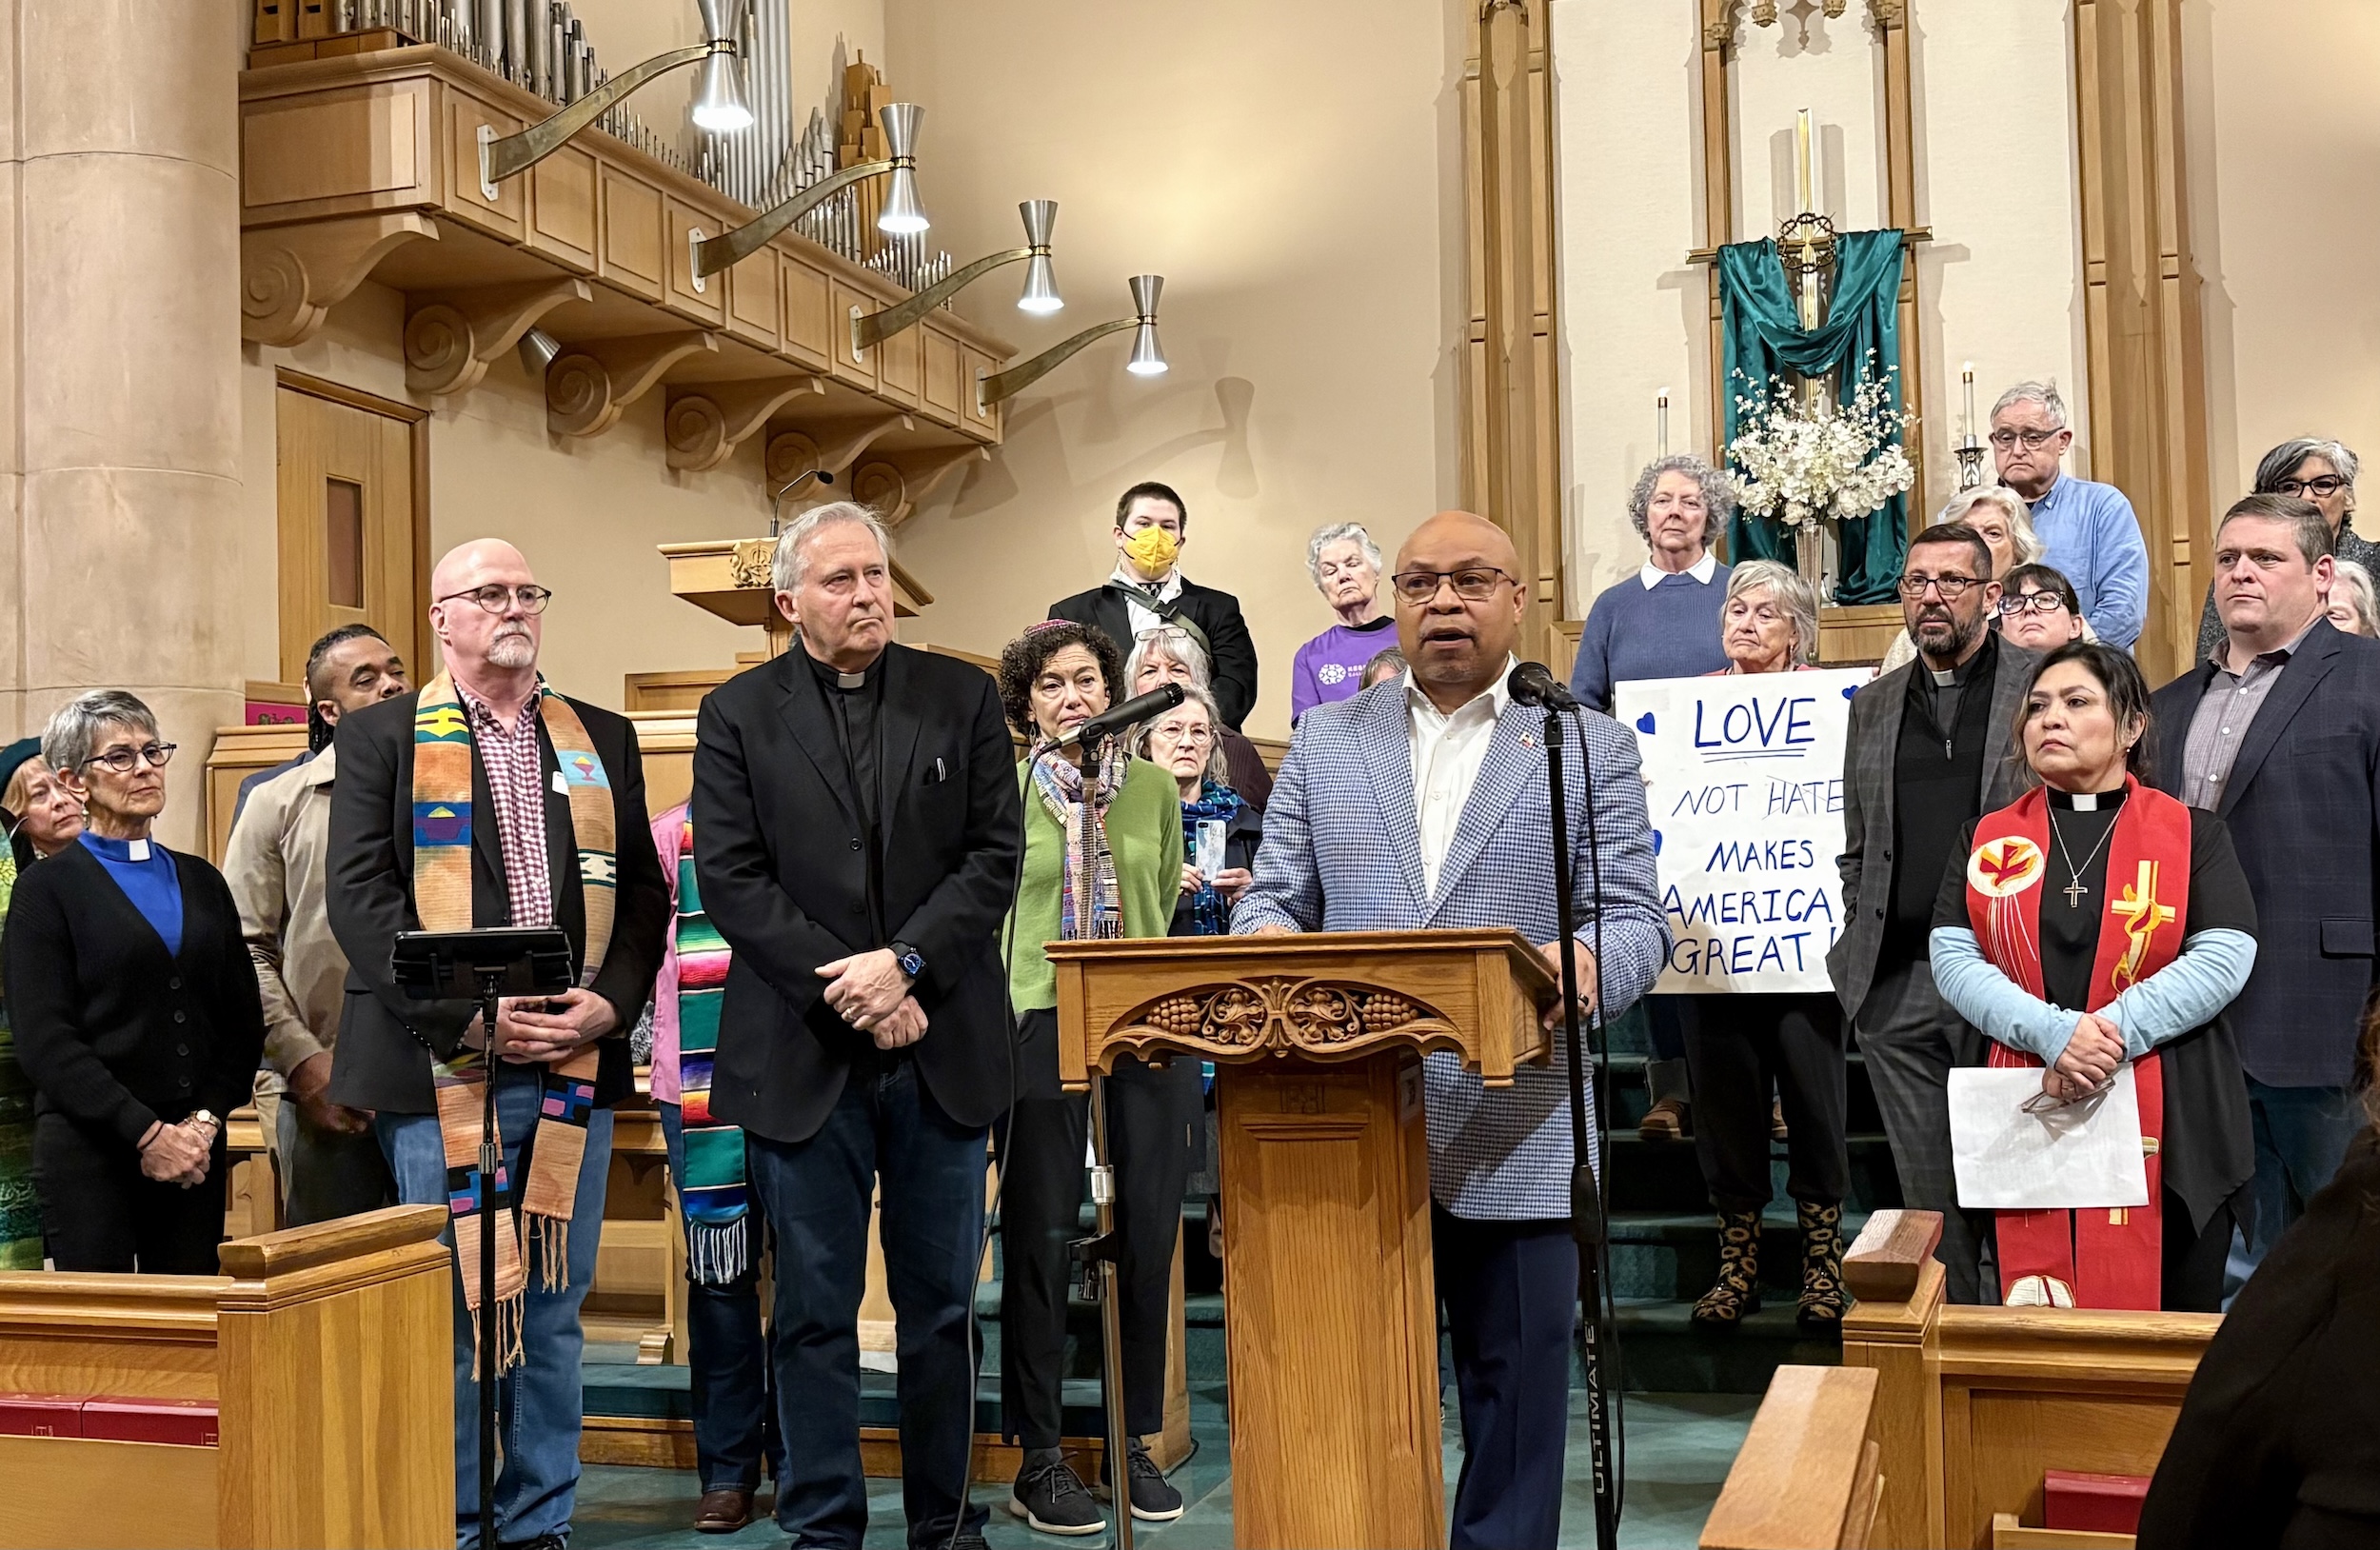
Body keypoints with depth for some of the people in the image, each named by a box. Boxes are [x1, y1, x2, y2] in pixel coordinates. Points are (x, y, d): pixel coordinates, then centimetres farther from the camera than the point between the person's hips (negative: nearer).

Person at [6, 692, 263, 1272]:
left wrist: (206, 1121, -4)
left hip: (196, 1150, 4)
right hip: (91, 1149, -4)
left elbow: (245, 1020, 11)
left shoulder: (200, 881, 15)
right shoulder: (47, 889, 0)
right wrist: (146, 1132, -14)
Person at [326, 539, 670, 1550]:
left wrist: (608, 1004, -6)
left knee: (553, 1308, 9)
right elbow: (360, 893, -5)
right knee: (446, 1309, 2)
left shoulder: (603, 740, 15)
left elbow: (643, 890, 11)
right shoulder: (381, 736, 5)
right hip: (440, 1069, -3)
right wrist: (465, 1013, -15)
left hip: (576, 1067, 3)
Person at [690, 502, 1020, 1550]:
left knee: (942, 1305, 9)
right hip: (804, 1056, -1)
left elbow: (995, 854, 1)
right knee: (814, 1313, 6)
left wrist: (902, 963, -12)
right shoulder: (738, 715, 5)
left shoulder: (963, 698, 8)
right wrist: (844, 989, -12)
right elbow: (729, 877, -3)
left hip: (941, 1050, 1)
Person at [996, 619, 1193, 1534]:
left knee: (1149, 1234, 5)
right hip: (1040, 1027, -3)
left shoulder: (1152, 789, 9)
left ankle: (1138, 1442, 18)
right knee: (1041, 1239, 1)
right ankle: (1037, 1459, 10)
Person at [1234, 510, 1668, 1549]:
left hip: (1517, 1141, -2)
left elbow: (1636, 921, 0)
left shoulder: (1591, 746, 6)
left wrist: (1587, 962, -23)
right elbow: (1270, 901, 12)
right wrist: (1266, 939, -12)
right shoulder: (1325, 740, 13)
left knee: (1515, 1401, 6)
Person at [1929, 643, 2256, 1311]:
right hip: (2027, 1119, 2)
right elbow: (1954, 959, -1)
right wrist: (2053, 1032, -17)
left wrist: (2114, 1031, -18)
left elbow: (2225, 956, -6)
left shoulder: (2192, 834, 6)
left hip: (2168, 1128, -1)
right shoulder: (1987, 839, 11)